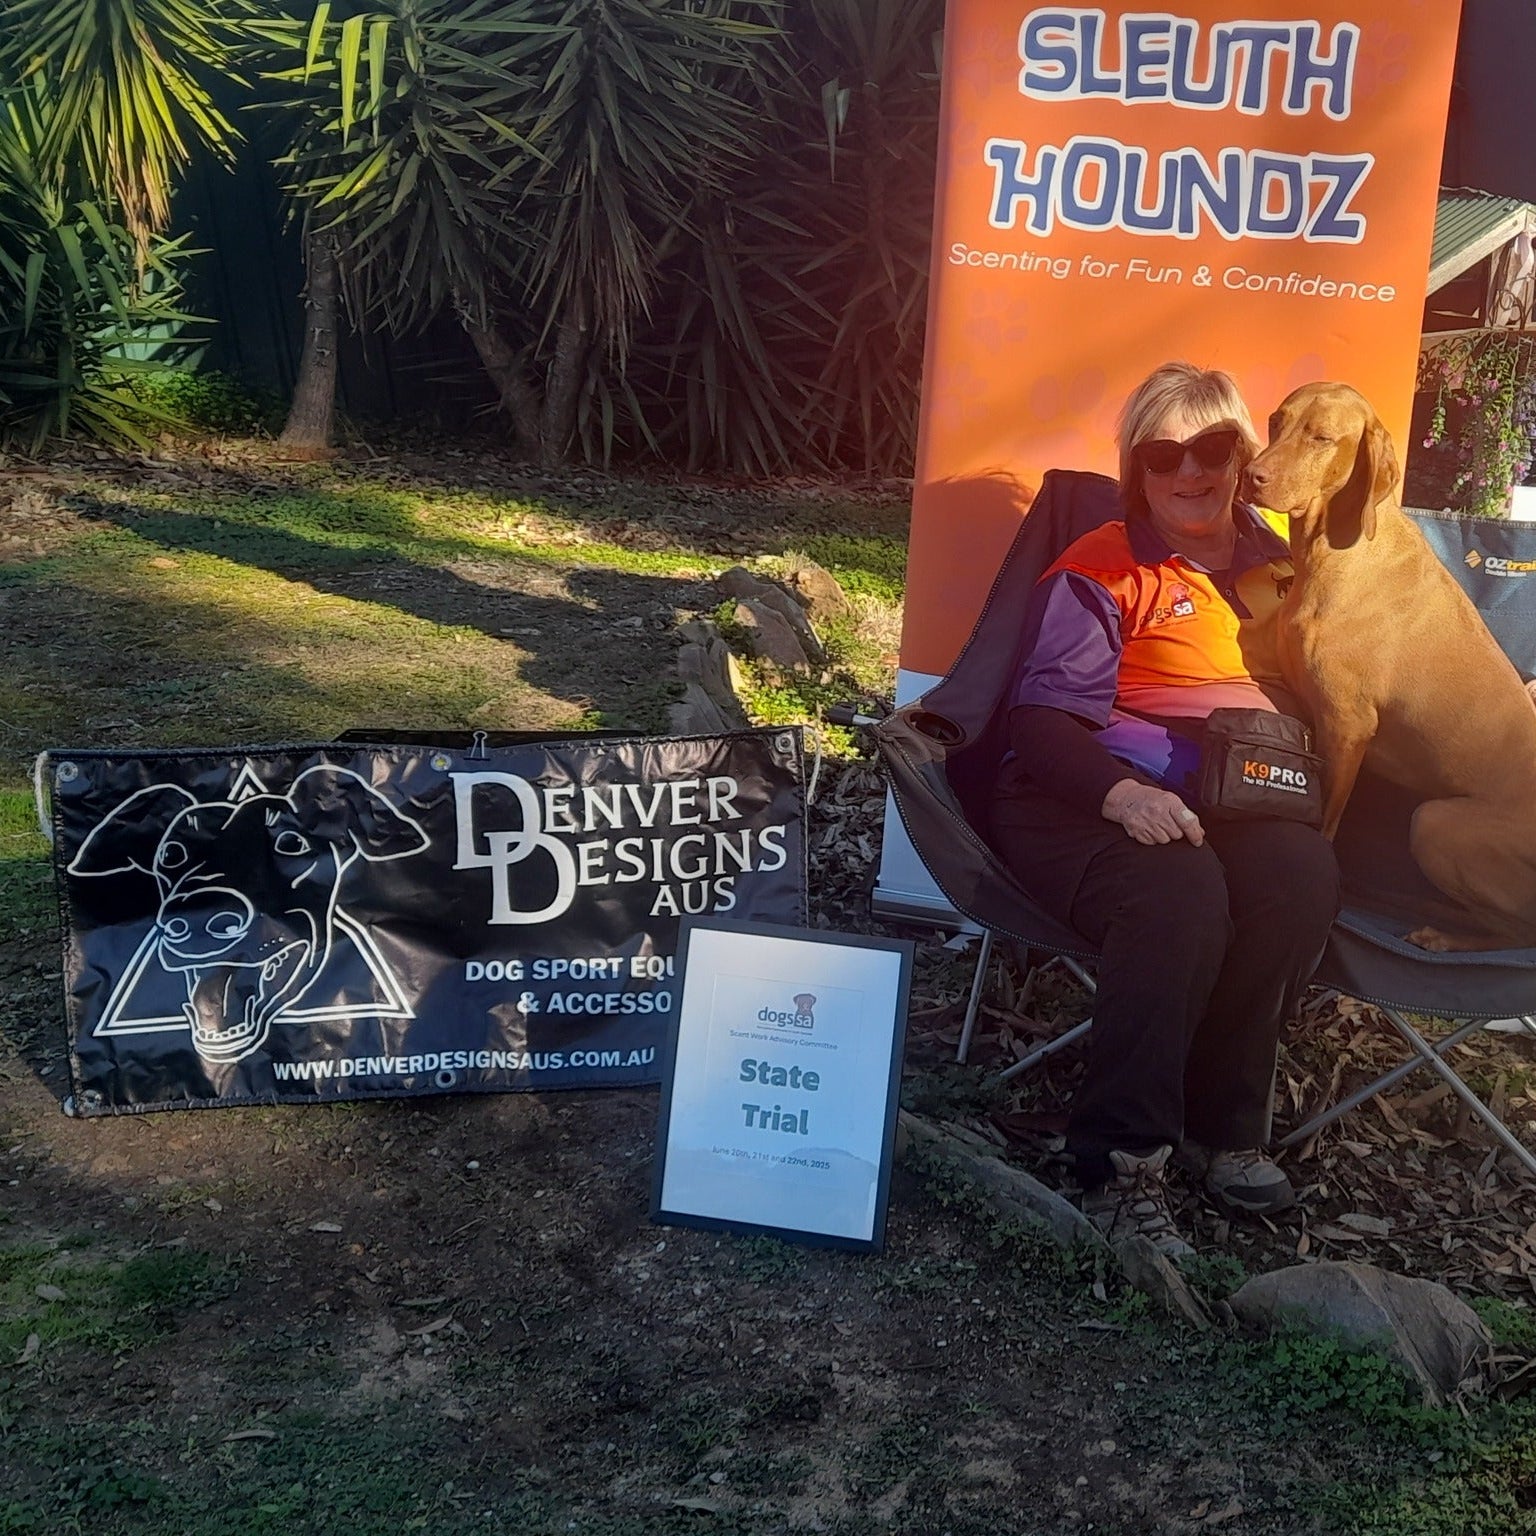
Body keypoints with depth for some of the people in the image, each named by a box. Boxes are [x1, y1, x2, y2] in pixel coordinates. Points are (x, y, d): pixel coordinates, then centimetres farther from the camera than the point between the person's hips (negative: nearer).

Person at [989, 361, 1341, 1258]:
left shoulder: (1279, 556, 20)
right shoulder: (1100, 572, 4)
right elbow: (1045, 719, -6)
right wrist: (1123, 793, -25)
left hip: (1228, 806, 4)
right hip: (1090, 801, -4)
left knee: (1303, 873, -29)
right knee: (1178, 891, -35)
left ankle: (1225, 1123, -12)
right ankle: (1124, 1166, -25)